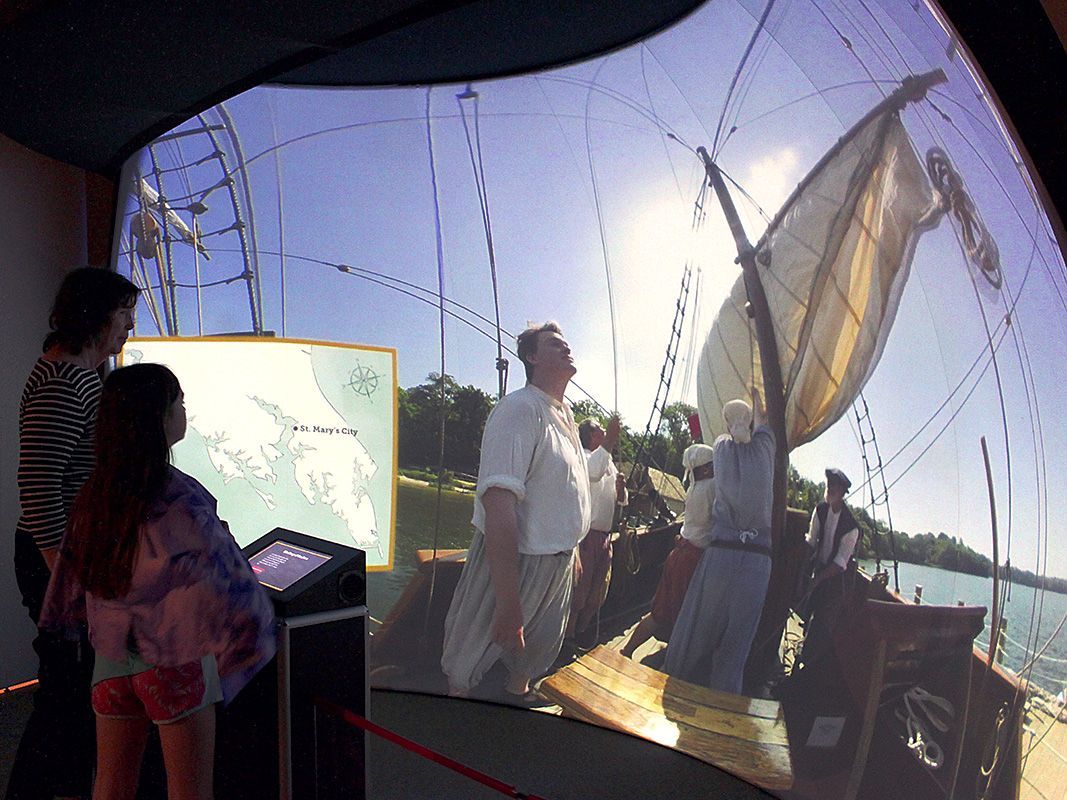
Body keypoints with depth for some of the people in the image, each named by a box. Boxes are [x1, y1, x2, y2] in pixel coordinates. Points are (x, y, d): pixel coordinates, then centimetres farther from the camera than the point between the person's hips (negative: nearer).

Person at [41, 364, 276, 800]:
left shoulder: (92, 495, -3)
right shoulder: (180, 498, -22)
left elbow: (70, 573, 8)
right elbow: (225, 576, -18)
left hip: (112, 658, 6)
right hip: (174, 661, -6)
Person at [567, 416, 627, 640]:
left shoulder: (609, 463, 17)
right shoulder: (582, 457, -7)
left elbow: (621, 501, 21)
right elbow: (594, 472, -32)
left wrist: (621, 489, -1)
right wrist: (609, 442, -32)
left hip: (604, 536, 8)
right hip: (585, 535, -8)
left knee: (596, 596, 16)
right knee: (578, 591, -5)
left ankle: (580, 634, 31)